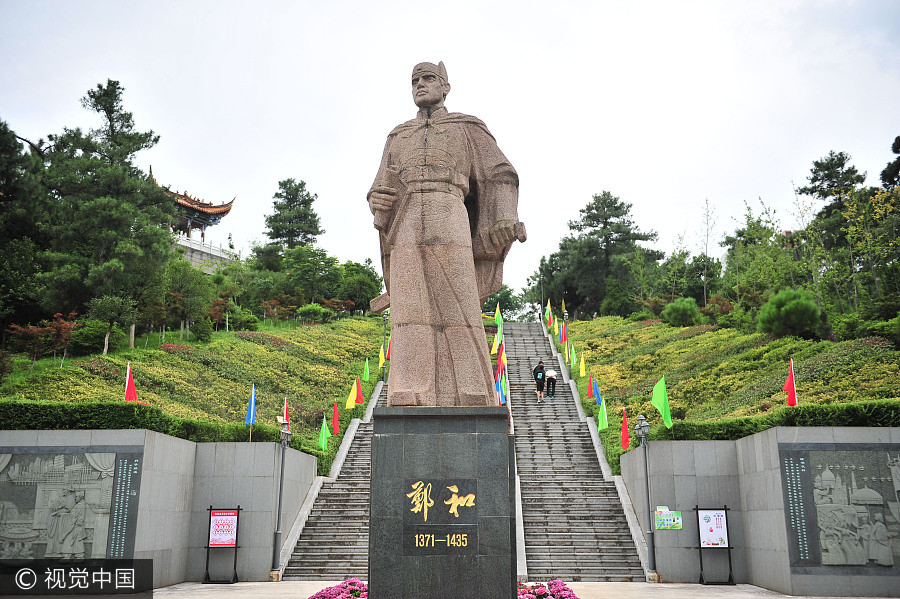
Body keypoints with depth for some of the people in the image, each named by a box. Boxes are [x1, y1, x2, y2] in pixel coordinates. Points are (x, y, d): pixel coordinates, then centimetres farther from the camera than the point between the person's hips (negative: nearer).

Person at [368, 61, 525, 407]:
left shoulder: (467, 127, 19)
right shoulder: (398, 137, 29)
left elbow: (499, 175, 9)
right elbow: (380, 191, 24)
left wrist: (506, 217, -8)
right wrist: (378, 202, -1)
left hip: (448, 221, -2)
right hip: (407, 229, 3)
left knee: (458, 309, -10)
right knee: (411, 311, -9)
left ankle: (469, 398, -9)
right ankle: (411, 400, -13)